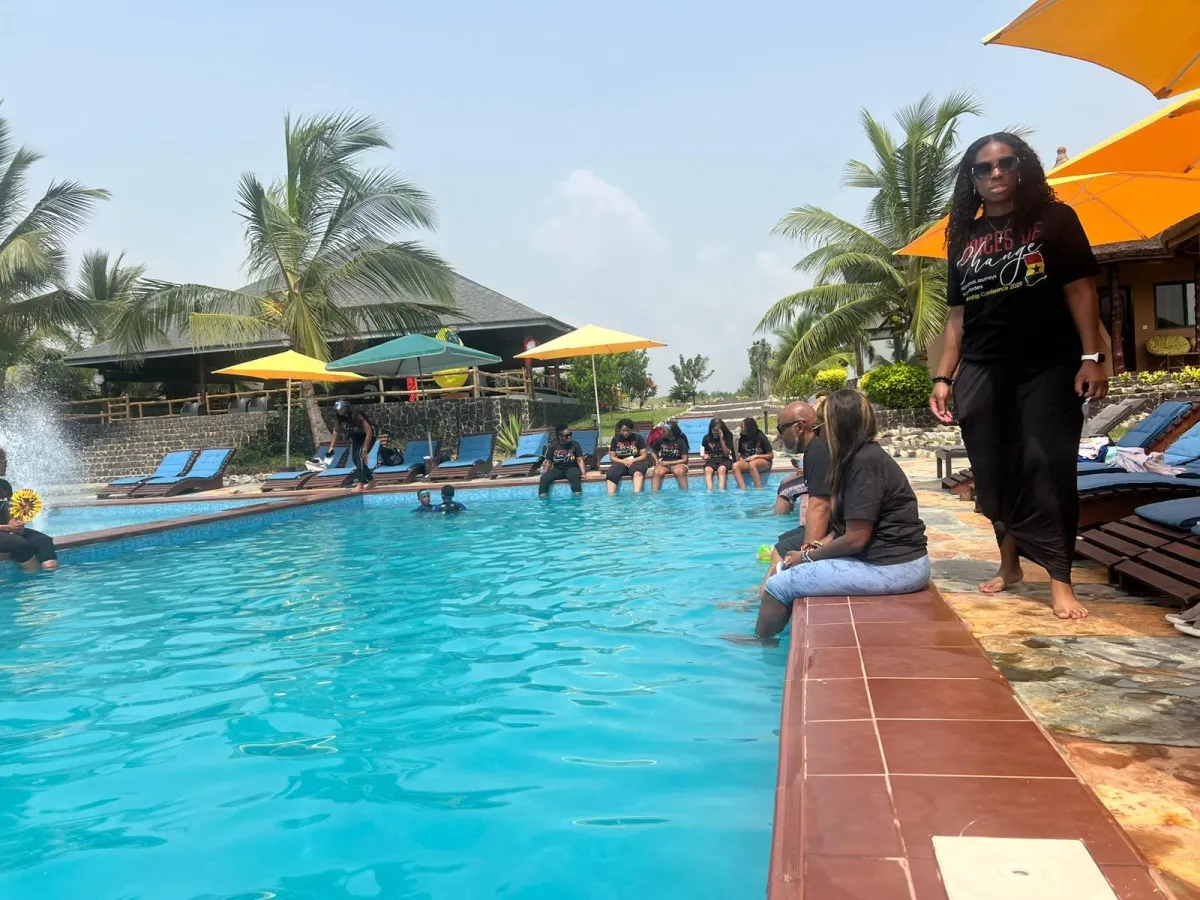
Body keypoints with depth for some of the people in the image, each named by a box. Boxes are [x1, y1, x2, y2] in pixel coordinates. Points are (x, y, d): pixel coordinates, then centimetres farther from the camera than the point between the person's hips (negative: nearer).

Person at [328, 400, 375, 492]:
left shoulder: (356, 414, -35)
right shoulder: (338, 417, -15)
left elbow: (369, 432, -36)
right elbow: (336, 431, 1)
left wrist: (365, 449, -36)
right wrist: (331, 447, -4)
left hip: (368, 435, -8)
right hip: (356, 437, 8)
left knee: (360, 456, -22)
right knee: (354, 458, 3)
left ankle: (361, 484, -21)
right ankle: (370, 480, 17)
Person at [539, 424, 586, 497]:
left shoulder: (575, 444, -3)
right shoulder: (552, 446, 0)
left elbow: (580, 460, -6)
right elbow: (548, 462, 6)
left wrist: (583, 473, -20)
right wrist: (544, 474, -5)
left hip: (572, 468, -2)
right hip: (558, 469, 2)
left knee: (575, 475, -38)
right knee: (545, 478, -26)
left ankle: (578, 496, -43)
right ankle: (542, 496, -23)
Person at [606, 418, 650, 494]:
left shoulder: (638, 438, 4)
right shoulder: (615, 439, 9)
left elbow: (644, 455, 0)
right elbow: (612, 457, 6)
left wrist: (632, 461, -16)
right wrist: (623, 461, -12)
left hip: (635, 462, -2)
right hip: (620, 462, 2)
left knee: (638, 473, -38)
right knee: (611, 474, -31)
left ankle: (636, 494, -54)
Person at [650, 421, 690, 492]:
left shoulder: (680, 441, -8)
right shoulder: (661, 439, 0)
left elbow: (684, 460, -8)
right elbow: (654, 451, 17)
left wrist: (668, 463, -12)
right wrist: (657, 461, -3)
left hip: (677, 464, -2)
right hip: (663, 463, 2)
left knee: (679, 471, -37)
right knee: (657, 472, -32)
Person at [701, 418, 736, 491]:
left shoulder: (727, 437, -2)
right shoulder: (707, 438, 3)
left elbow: (726, 454, -8)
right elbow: (703, 454, 14)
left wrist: (722, 440, -17)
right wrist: (705, 456, -12)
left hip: (725, 460, -2)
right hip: (712, 460, 2)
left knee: (721, 469, -37)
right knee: (707, 469, -33)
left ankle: (721, 490, -49)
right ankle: (709, 490, -49)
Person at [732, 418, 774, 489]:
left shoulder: (761, 437, -3)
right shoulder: (742, 438, 8)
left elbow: (771, 455, -2)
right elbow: (741, 455, 13)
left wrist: (756, 456, -13)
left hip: (763, 461, -4)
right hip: (747, 461, 4)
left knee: (752, 464, -40)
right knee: (735, 465, -29)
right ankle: (744, 490, -44)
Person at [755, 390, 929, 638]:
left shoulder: (865, 463, -18)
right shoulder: (859, 457, 13)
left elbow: (855, 539, -19)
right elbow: (845, 527, 14)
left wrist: (808, 556, -6)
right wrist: (812, 548, 1)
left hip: (893, 567, -10)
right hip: (884, 557, 10)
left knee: (778, 585, -8)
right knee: (788, 567, 15)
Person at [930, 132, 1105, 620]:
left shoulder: (1054, 220, 3)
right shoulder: (964, 238, 13)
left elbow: (1080, 289, -2)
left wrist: (1092, 357, -12)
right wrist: (944, 377, 7)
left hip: (1048, 366, -3)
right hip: (981, 371, 4)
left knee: (1046, 469, -7)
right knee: (993, 472, 5)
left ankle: (1060, 580, -3)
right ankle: (1009, 562, 20)